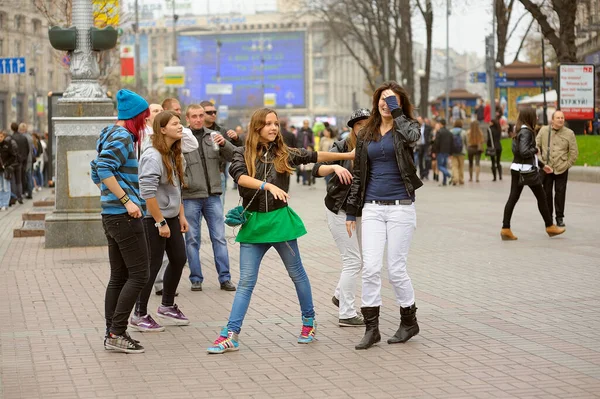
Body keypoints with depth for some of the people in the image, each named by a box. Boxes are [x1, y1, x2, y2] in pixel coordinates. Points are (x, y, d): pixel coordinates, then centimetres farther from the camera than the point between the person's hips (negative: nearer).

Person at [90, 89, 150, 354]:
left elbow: (97, 172, 22)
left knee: (118, 277, 12)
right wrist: (127, 200, -22)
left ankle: (112, 333, 13)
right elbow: (103, 169, -24)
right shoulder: (122, 137, -12)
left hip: (111, 215, 10)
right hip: (124, 216, -10)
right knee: (138, 275, -7)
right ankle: (117, 333, -9)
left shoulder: (111, 135, 17)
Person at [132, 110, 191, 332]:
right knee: (153, 265, -4)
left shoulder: (173, 155, 10)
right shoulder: (152, 156, -19)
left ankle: (167, 306, 30)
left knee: (179, 259, 13)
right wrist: (160, 222, -21)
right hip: (153, 219, -9)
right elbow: (148, 193, -24)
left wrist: (181, 215, 14)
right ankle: (139, 315, 7)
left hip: (171, 217, 9)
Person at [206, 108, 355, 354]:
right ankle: (231, 335, -3)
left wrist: (346, 155, 21)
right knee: (246, 281, -2)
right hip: (253, 223, -1)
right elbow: (239, 175, -20)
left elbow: (314, 156, 16)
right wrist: (268, 185, -33)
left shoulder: (284, 154, 4)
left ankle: (309, 322, 27)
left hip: (280, 220, 1)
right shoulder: (243, 154, -1)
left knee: (296, 274, 11)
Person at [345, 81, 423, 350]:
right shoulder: (366, 134, 11)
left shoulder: (407, 127, 1)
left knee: (396, 269, 0)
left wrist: (395, 110, -15)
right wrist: (351, 211, 13)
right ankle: (371, 328, 1)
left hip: (401, 207, -3)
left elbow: (412, 136, -26)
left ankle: (409, 322, 19)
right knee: (370, 267, -5)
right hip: (372, 208, 3)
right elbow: (358, 174, 15)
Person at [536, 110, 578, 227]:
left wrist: (567, 165, 0)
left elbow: (574, 152, 3)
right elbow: (536, 146, 4)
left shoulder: (569, 133, -1)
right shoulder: (544, 130, 2)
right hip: (546, 168, 1)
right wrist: (541, 162, -1)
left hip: (561, 169, -1)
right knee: (547, 193, 6)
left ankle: (560, 218, 10)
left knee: (560, 193, 0)